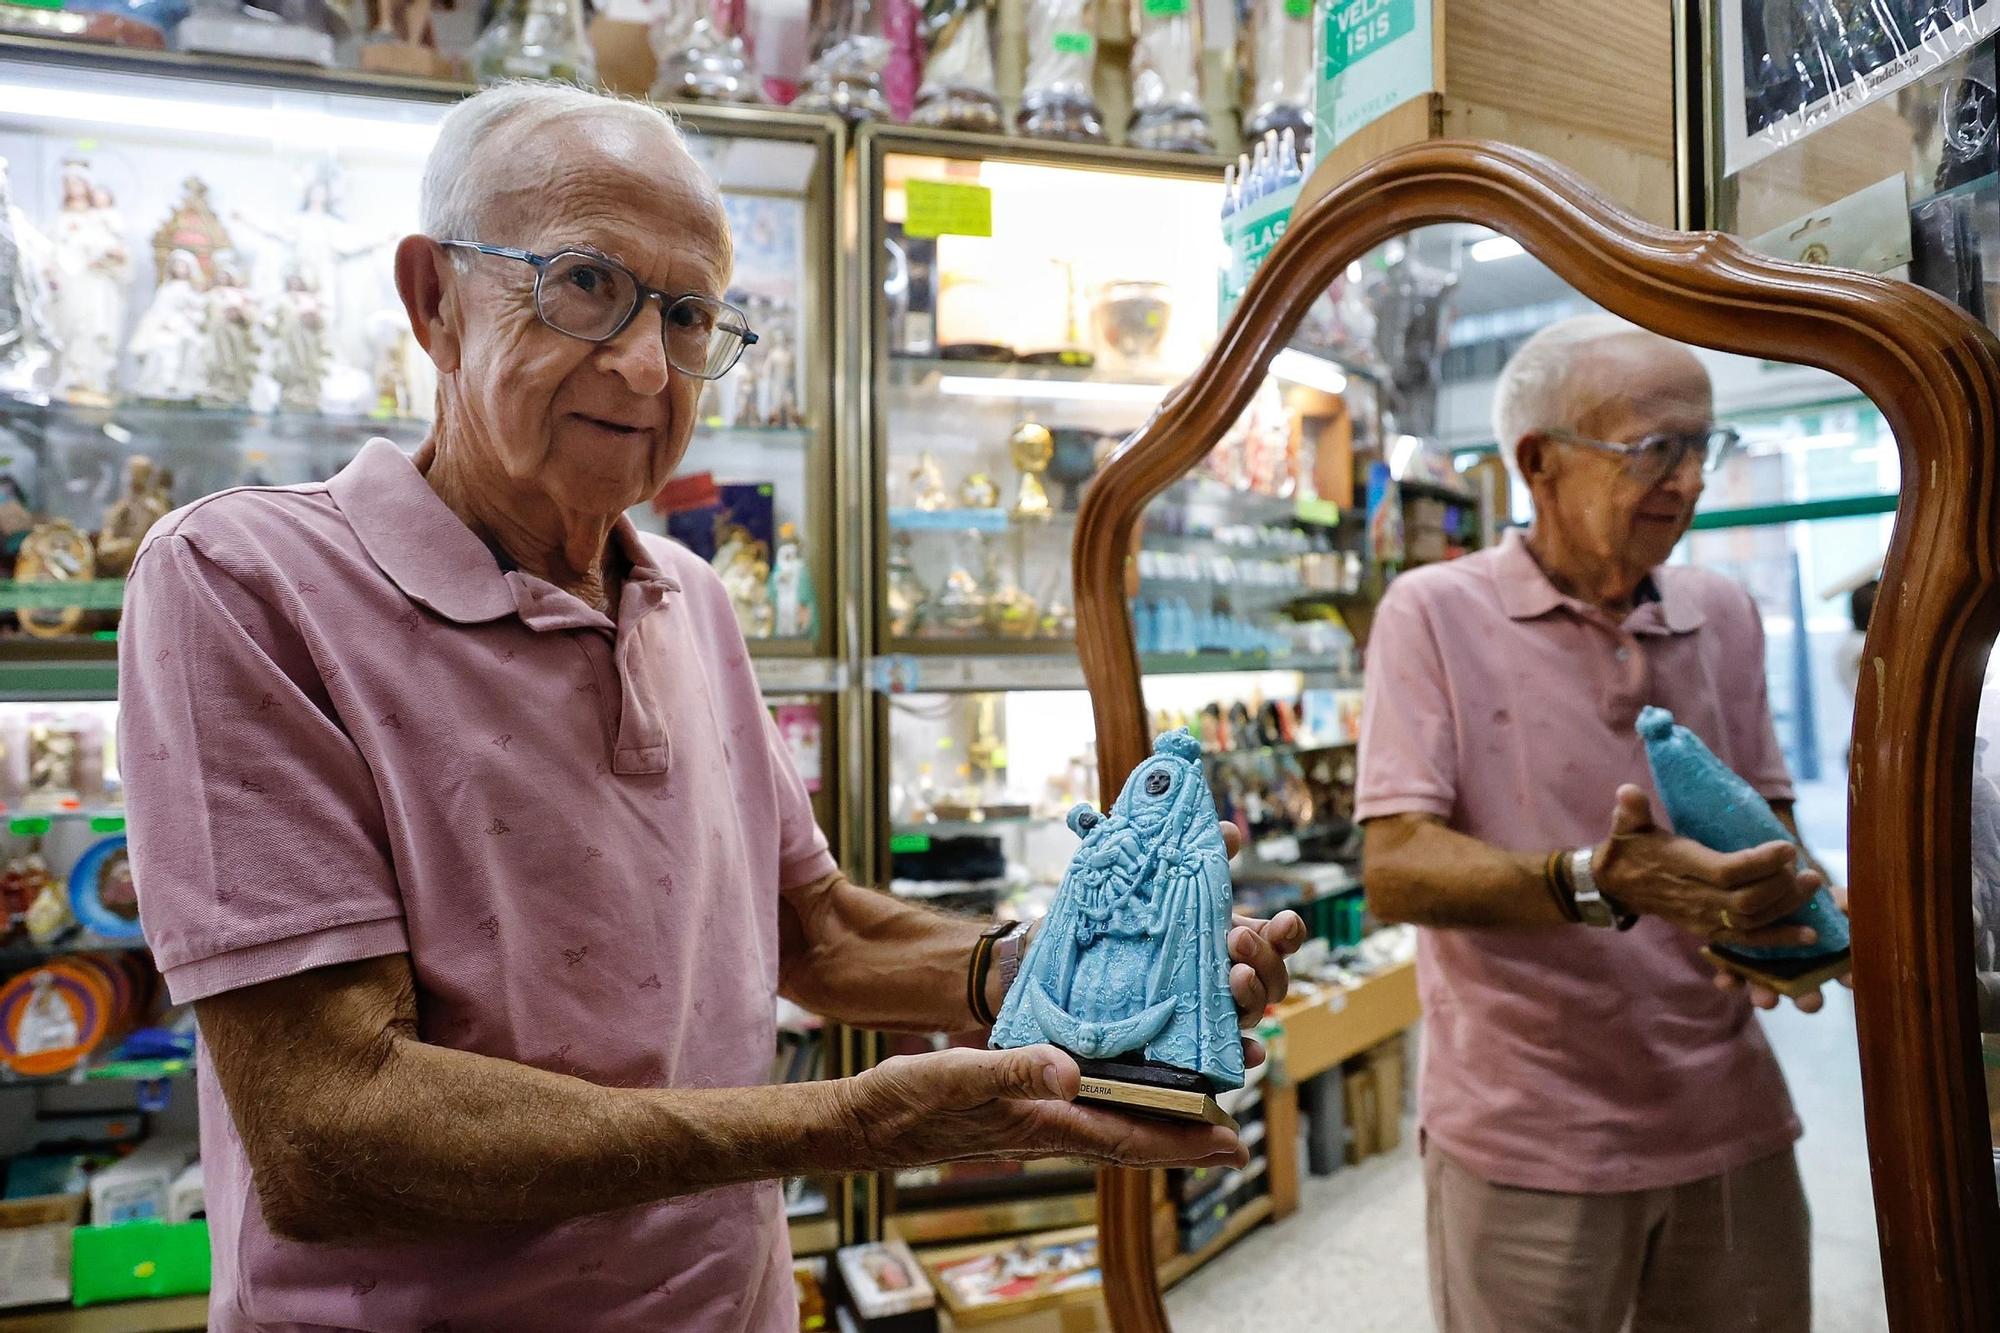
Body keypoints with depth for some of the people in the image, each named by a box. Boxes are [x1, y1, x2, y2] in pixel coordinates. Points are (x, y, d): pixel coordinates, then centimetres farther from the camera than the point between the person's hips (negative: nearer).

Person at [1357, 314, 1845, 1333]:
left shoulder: (1723, 616, 6)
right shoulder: (1433, 611, -10)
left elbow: (1769, 819, 10)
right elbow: (1395, 869, -17)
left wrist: (1774, 907, -12)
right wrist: (1598, 884, -32)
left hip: (1729, 1121, 5)